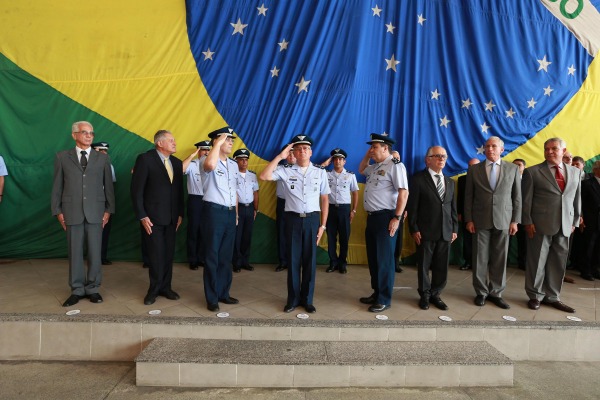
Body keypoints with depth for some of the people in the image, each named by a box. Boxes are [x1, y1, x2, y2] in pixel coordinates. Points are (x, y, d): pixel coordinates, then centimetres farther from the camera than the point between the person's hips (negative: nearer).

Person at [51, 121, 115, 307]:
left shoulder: (102, 158, 7)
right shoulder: (62, 157, 7)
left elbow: (108, 185, 6)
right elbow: (57, 186, 7)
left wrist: (109, 210, 2)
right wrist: (57, 210, 2)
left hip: (95, 212, 0)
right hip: (72, 212, 0)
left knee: (95, 252, 4)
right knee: (75, 253, 6)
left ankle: (93, 288, 17)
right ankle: (77, 290, 18)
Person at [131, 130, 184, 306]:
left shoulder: (177, 162, 9)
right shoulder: (145, 159, -8)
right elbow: (136, 189, -10)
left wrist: (180, 213, 7)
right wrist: (142, 216, -12)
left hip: (171, 218, 5)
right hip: (153, 217, -5)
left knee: (168, 254, 9)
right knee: (156, 255, 2)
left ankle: (165, 287, 24)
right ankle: (154, 289, 21)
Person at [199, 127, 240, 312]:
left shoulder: (234, 165, 15)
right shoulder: (207, 160, -7)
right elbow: (210, 165, -34)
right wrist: (219, 142, -22)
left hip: (230, 213, 7)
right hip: (214, 211, -7)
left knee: (226, 256, 13)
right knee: (212, 256, 2)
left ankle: (223, 293, 25)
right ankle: (212, 298, 13)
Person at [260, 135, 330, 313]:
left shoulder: (320, 172, 3)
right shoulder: (286, 170, 0)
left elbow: (324, 199, 5)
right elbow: (264, 176, -12)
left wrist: (322, 225, 1)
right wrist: (280, 156, -11)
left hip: (312, 219, 1)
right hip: (293, 218, 0)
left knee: (309, 260, 9)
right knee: (293, 260, 8)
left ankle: (307, 299, 25)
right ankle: (293, 299, 24)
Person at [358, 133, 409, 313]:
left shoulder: (395, 165, -10)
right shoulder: (374, 167, 17)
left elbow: (403, 193, -18)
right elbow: (361, 169, 39)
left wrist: (397, 218, -22)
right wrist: (367, 156, 21)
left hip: (385, 217, -9)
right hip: (371, 217, 9)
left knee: (384, 259, -1)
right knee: (372, 257, 15)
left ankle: (384, 300, 10)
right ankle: (376, 293, 28)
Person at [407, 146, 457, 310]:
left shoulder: (450, 182, 14)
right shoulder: (418, 179, -3)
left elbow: (453, 207, 15)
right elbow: (412, 206, -7)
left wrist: (454, 229, 9)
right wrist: (414, 229, -12)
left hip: (446, 232, 5)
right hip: (425, 231, -5)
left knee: (442, 266, 9)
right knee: (424, 266, 7)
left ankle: (435, 294, 24)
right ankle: (425, 296, 22)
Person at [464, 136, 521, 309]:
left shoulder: (513, 168, 7)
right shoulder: (474, 169, 4)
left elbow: (517, 197, 6)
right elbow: (468, 196, 3)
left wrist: (515, 220, 0)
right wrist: (469, 220, -3)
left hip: (503, 221, 1)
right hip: (480, 221, -1)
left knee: (500, 259, 5)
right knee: (480, 258, 4)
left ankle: (496, 293, 17)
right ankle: (481, 292, 16)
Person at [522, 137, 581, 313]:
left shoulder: (575, 172, 11)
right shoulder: (532, 172, -2)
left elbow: (577, 198, 14)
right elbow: (526, 200, -4)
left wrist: (574, 221, 10)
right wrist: (527, 222, -8)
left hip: (564, 226, 4)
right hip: (540, 224, -4)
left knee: (558, 263, 10)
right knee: (537, 261, 4)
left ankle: (552, 297, 22)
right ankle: (535, 296, 17)